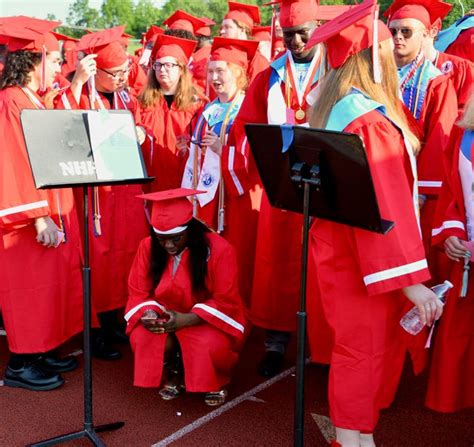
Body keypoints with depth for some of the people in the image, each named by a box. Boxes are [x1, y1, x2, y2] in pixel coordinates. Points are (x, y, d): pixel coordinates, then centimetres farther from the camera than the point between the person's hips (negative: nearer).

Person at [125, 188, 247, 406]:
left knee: (209, 346, -34)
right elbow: (138, 293, -3)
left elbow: (225, 301, -17)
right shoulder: (148, 247, -10)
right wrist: (149, 313, -26)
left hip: (209, 321, -3)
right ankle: (173, 373, 7)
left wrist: (187, 319, -31)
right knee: (141, 339, -27)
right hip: (164, 319, 3)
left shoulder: (218, 249, -20)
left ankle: (215, 382, 4)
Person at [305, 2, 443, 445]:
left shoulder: (335, 110, 7)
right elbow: (384, 207, -27)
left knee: (366, 347, 18)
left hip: (341, 245, 10)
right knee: (365, 352, 3)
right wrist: (411, 279, -25)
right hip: (363, 257, -10)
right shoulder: (368, 122, -23)